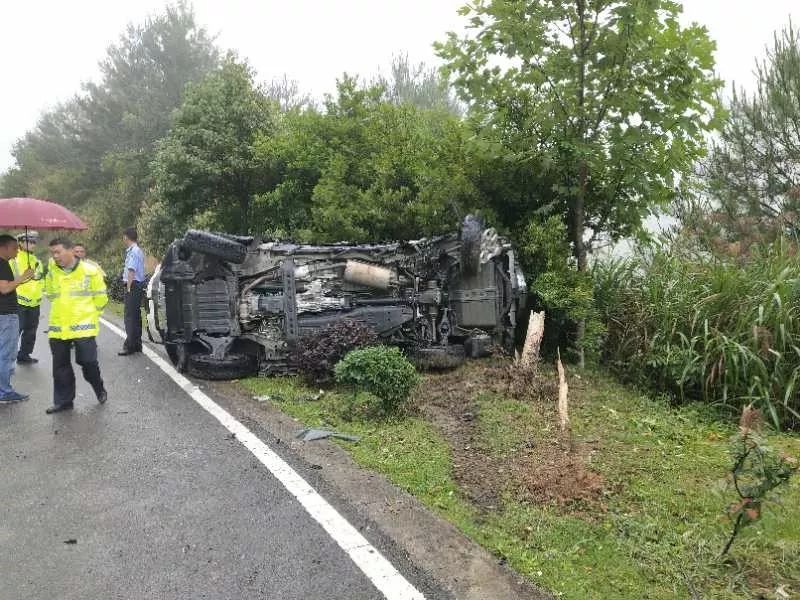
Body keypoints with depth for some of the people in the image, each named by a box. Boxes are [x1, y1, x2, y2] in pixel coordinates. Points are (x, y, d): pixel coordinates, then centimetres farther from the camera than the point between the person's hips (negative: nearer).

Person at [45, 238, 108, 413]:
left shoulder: (90, 271, -7)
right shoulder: (51, 274, 4)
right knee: (60, 367, 9)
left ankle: (100, 390, 23)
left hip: (83, 327, -4)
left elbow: (100, 298, 1)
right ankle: (63, 400, 21)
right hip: (58, 327, 4)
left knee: (88, 362, -2)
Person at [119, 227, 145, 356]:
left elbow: (131, 271, -20)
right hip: (139, 284, 10)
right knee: (136, 316, 15)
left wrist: (128, 288, -19)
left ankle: (130, 346, -6)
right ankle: (137, 344, 22)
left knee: (130, 317, -8)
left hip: (133, 285, -10)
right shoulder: (138, 251, 16)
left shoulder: (133, 252, -15)